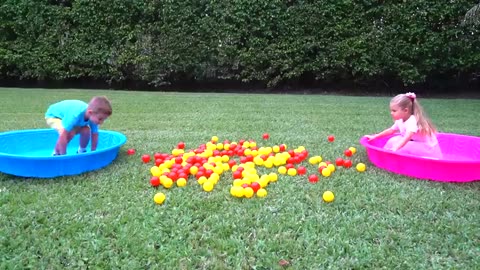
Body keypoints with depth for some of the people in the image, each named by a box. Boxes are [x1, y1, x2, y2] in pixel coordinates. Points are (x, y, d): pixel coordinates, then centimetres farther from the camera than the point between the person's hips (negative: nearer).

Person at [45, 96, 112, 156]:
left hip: (67, 115, 6)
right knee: (69, 133, -31)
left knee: (86, 131, -12)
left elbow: (94, 136, -12)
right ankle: (56, 153, -7)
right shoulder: (75, 115, -45)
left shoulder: (93, 116, -24)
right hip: (53, 115, -6)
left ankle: (81, 152, 14)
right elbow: (62, 137, -44)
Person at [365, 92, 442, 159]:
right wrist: (374, 137, 13)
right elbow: (390, 130, 15)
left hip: (429, 151, -9)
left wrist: (395, 149, -52)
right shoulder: (400, 121, 0)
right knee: (394, 140, -1)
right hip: (415, 146, 9)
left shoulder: (413, 121, -27)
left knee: (405, 147, -31)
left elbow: (407, 137, -40)